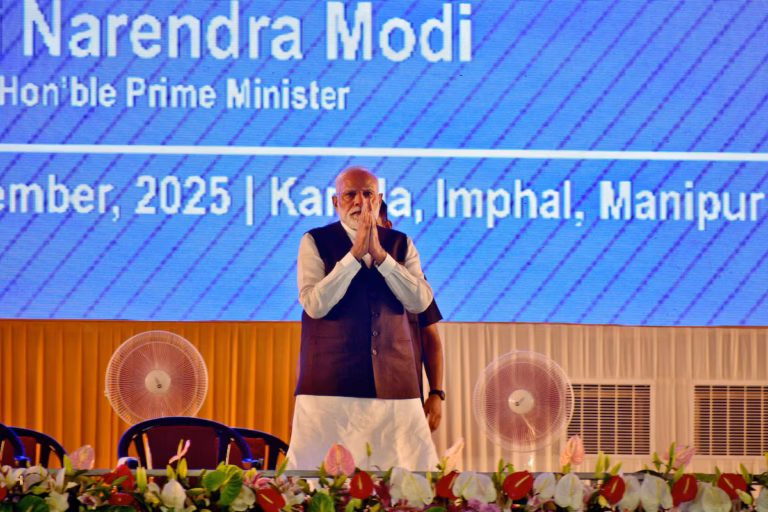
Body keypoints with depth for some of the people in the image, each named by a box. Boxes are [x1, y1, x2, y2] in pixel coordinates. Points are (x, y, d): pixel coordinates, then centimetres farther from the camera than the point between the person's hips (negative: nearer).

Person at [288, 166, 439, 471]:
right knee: (319, 469, -9)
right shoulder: (315, 242, 6)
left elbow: (420, 302, -1)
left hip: (393, 383, 2)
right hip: (331, 382, -2)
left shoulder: (400, 245, 14)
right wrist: (355, 253, -12)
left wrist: (380, 255, -10)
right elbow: (315, 305, -9)